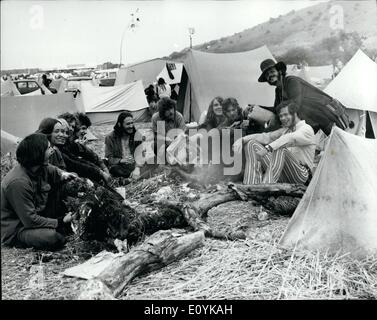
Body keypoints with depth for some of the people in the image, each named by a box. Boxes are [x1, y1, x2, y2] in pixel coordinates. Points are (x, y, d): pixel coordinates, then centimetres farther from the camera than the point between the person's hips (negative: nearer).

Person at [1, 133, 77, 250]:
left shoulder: (41, 167, -7)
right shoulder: (18, 182, -31)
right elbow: (30, 220, -29)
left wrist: (62, 174, -8)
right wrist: (60, 222, -22)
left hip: (37, 215, 9)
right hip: (15, 230, -8)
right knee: (53, 237, -36)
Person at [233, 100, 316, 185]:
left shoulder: (306, 129, -2)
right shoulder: (285, 130, 22)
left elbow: (289, 138, -24)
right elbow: (266, 137, 11)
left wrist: (268, 148, -39)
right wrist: (242, 140, -6)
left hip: (300, 175, -7)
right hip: (283, 175, 7)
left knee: (280, 148, -35)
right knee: (252, 144, -4)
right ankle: (250, 185, -23)